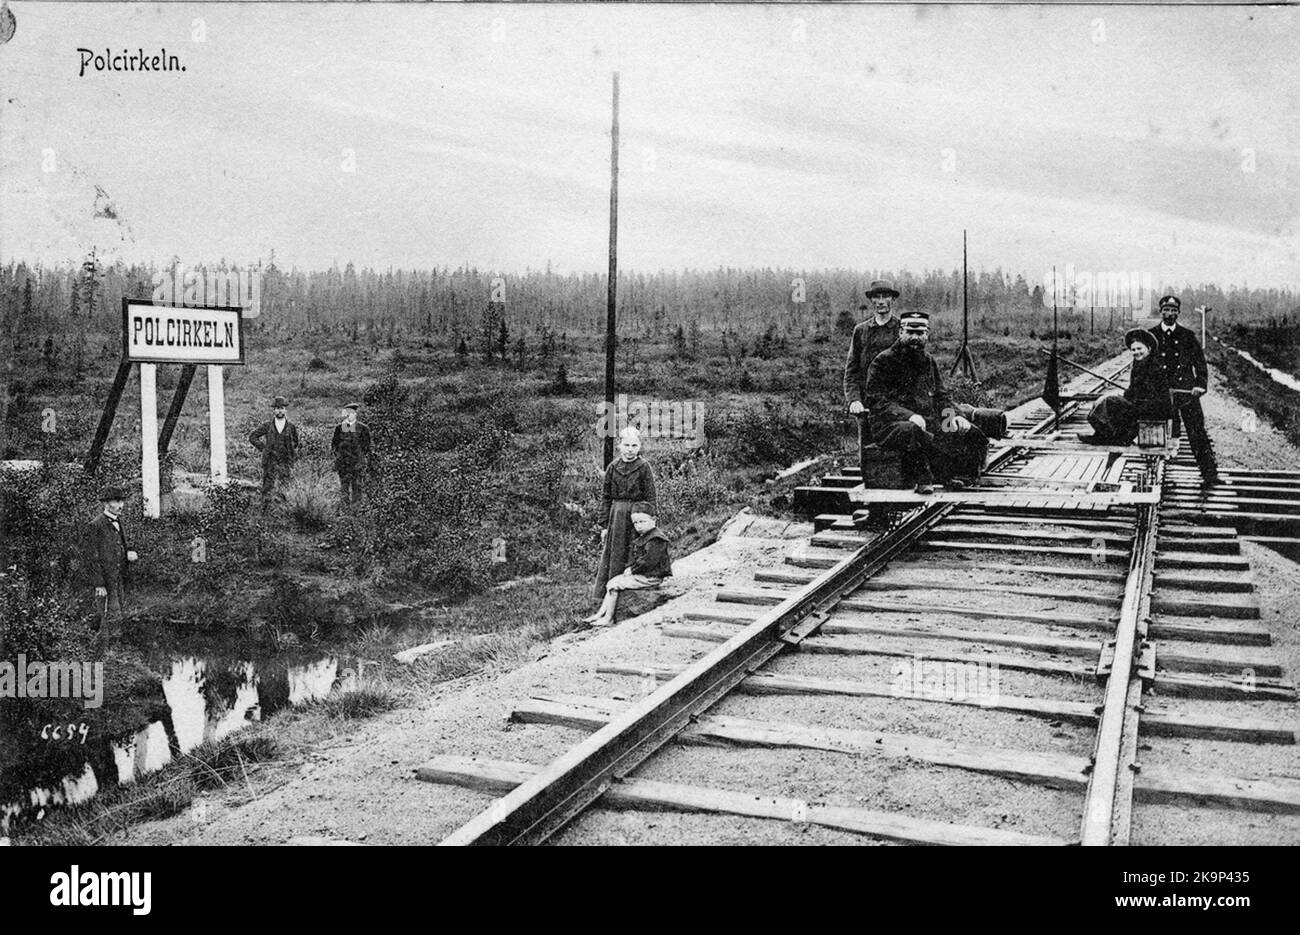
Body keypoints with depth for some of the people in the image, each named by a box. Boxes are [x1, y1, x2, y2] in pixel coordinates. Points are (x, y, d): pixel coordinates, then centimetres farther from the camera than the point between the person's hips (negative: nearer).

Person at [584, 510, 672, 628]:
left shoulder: (656, 539, -20)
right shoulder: (642, 537, 14)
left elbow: (649, 561, -25)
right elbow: (636, 558, 23)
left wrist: (632, 569, -15)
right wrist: (630, 567, 3)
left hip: (651, 577, -11)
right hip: (643, 574, 11)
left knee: (614, 585, -11)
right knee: (612, 582, 8)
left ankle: (608, 618, -3)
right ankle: (600, 614, 7)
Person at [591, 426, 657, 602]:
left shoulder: (644, 468, -3)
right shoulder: (613, 467, 5)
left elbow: (650, 498, -3)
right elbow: (605, 497, 7)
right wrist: (604, 524, 3)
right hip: (616, 517, 3)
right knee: (610, 557, 5)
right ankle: (603, 594, 11)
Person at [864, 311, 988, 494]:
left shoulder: (928, 362, 18)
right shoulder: (884, 361, -3)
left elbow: (941, 397, 21)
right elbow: (876, 401, -12)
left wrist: (955, 415, -1)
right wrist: (908, 415, -25)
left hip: (929, 423, 7)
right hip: (890, 426, -7)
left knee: (972, 434, -8)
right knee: (913, 431, -40)